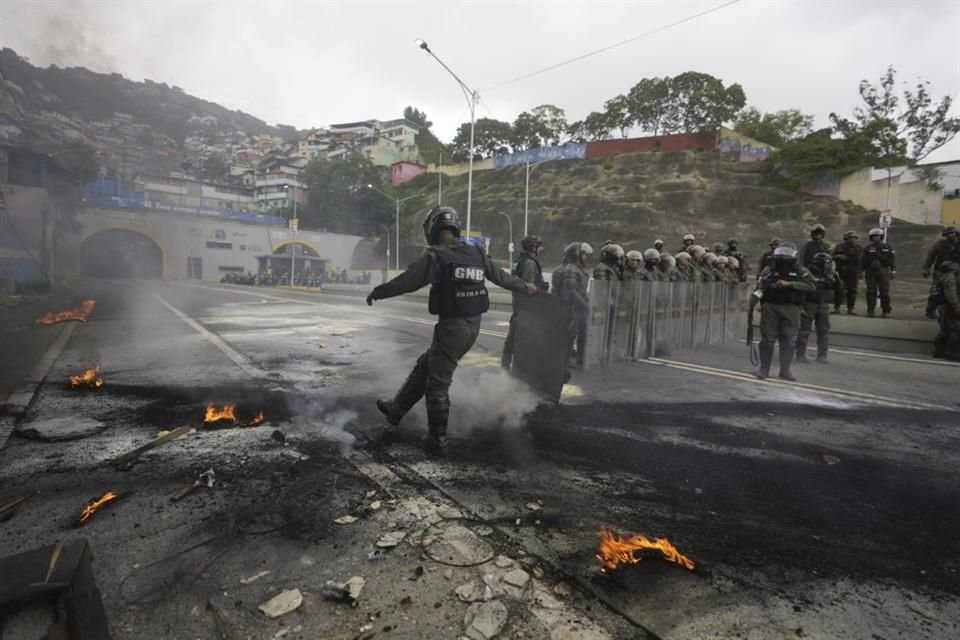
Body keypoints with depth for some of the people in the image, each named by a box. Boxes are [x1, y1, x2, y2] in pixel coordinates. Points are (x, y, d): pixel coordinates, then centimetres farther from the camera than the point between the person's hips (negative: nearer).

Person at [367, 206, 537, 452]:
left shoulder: (435, 256, -12)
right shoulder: (476, 253, 8)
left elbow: (406, 281, -10)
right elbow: (500, 276, 18)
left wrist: (377, 292, 5)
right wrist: (524, 286, 34)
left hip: (452, 326, -8)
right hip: (473, 326, 8)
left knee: (438, 382, 5)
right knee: (425, 365, 20)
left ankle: (437, 439, 15)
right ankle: (396, 409, 32)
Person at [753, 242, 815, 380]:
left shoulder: (800, 271, 6)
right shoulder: (769, 270, 8)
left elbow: (811, 285, -8)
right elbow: (759, 287, 9)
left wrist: (789, 284, -17)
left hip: (790, 309, 1)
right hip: (770, 307, 0)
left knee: (789, 341, 4)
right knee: (767, 339, 1)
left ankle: (785, 370, 14)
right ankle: (764, 369, 9)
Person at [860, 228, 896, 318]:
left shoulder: (887, 247, 10)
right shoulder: (867, 248, 7)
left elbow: (893, 259, 9)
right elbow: (862, 261, 4)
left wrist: (893, 271, 3)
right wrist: (861, 271, -2)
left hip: (883, 272, 0)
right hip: (870, 272, 0)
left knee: (884, 292, -3)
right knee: (871, 292, -1)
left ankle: (886, 311, 3)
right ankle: (870, 311, 4)